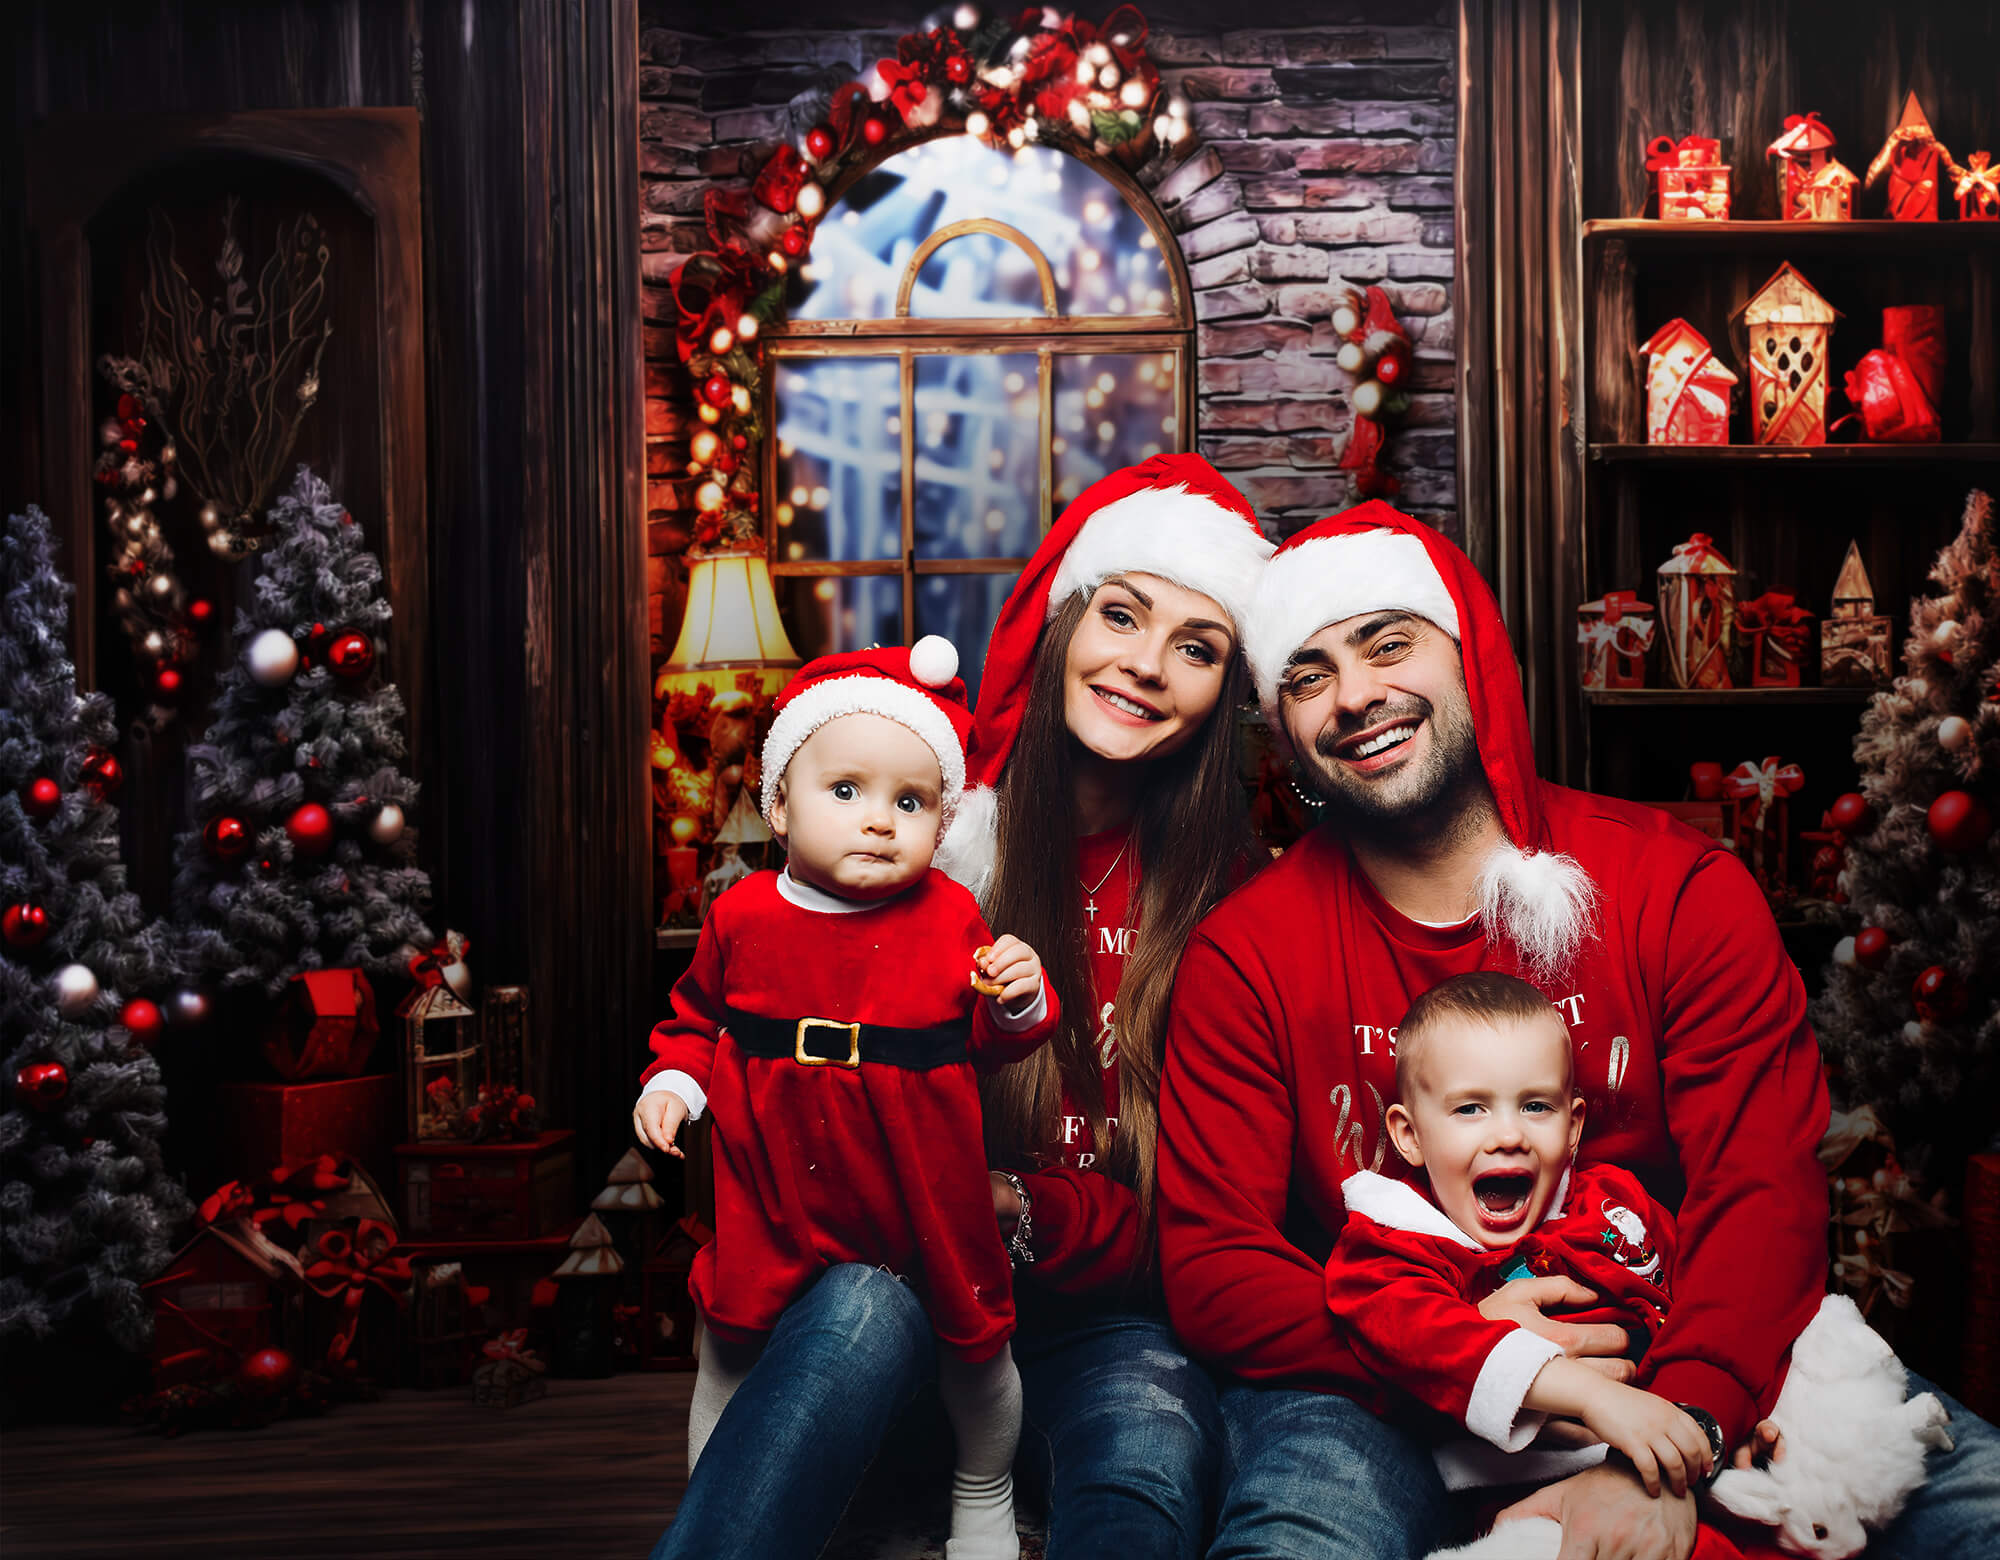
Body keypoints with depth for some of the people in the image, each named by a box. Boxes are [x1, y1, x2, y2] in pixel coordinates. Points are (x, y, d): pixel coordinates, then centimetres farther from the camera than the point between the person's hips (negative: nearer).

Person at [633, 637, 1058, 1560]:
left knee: (973, 1339, 12)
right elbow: (696, 1015, 13)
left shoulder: (950, 917, -6)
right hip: (774, 1190, 1)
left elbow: (987, 1041, 3)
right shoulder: (744, 917, -4)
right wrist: (673, 1080, -4)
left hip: (922, 1188, 0)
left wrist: (1018, 1003, -17)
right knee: (731, 1348, 8)